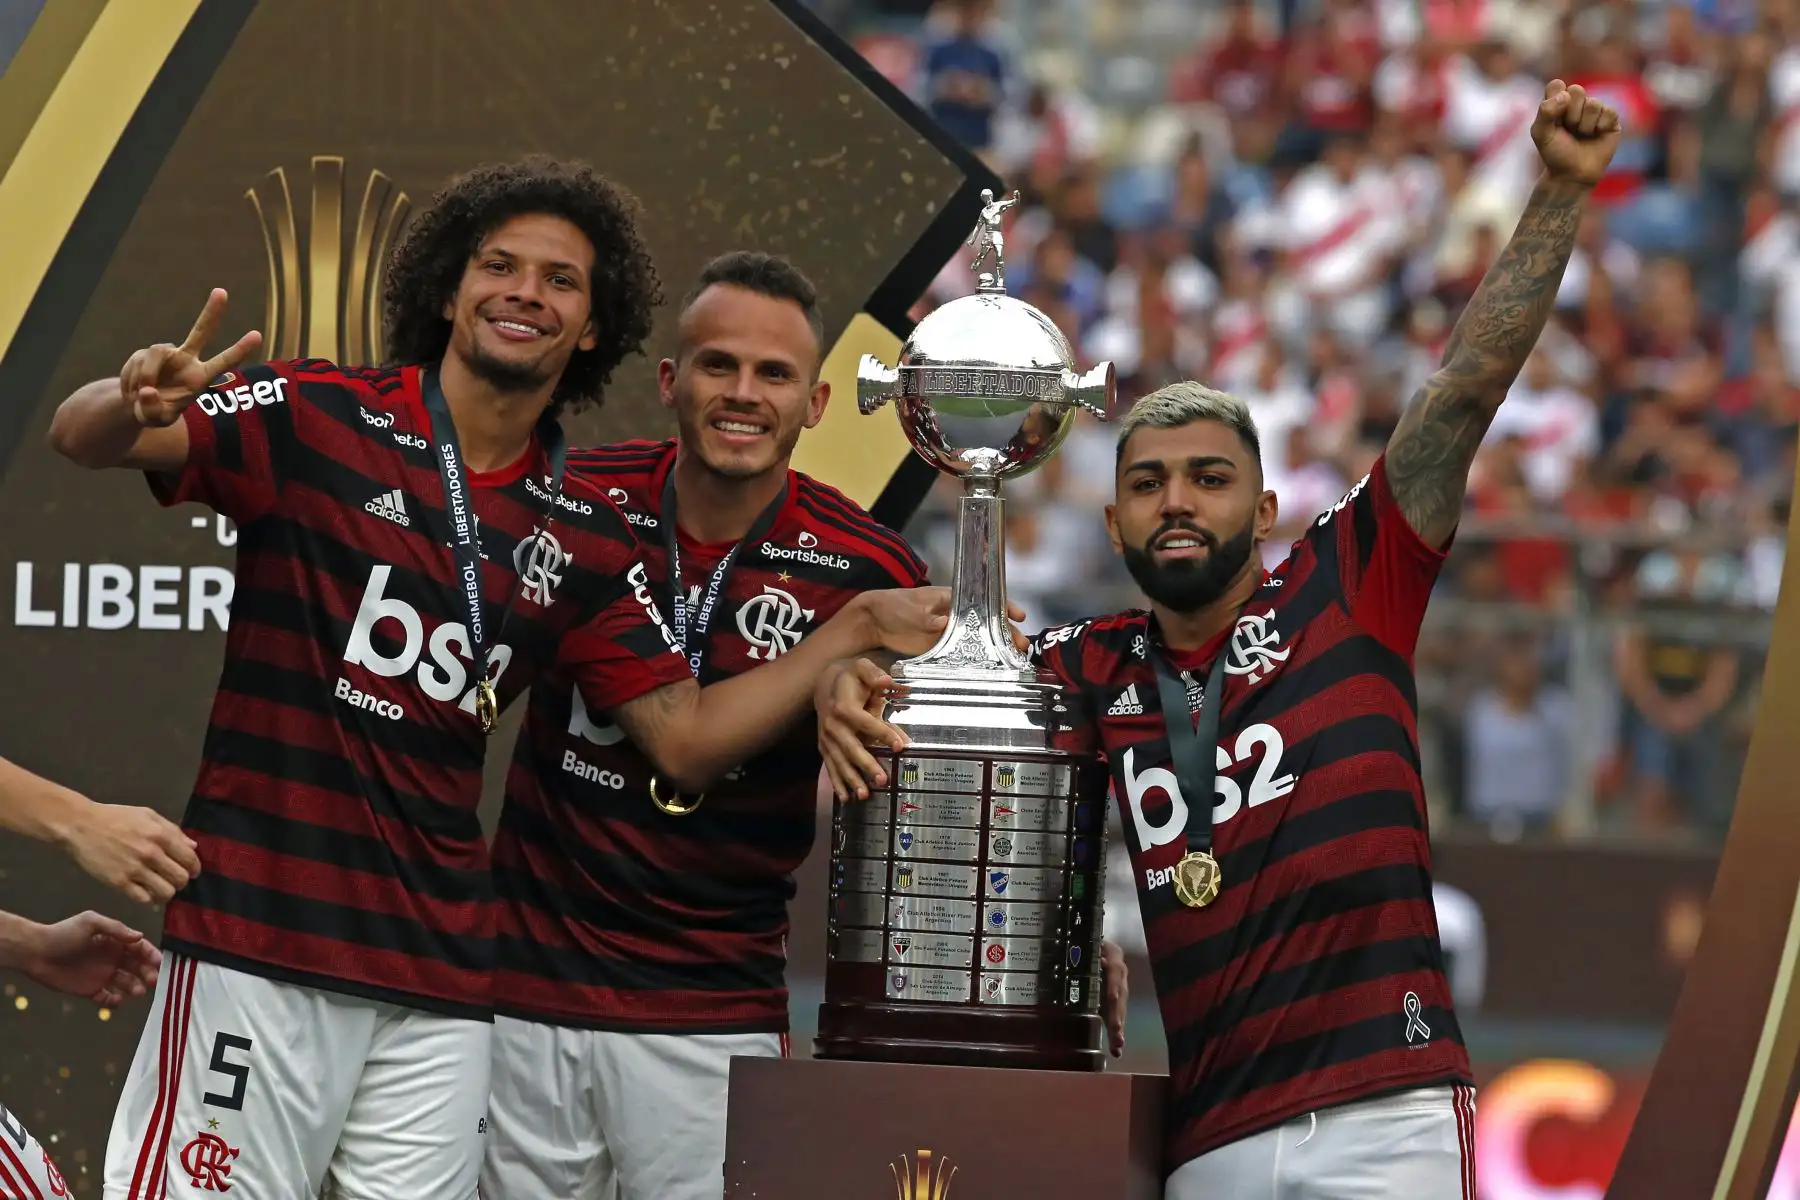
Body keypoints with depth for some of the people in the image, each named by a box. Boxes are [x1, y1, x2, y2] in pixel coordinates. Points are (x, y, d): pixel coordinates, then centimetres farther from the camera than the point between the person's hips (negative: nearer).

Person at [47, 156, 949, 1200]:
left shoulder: (585, 537, 13)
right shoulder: (320, 420, -1)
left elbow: (685, 740, 12)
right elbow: (82, 438, -11)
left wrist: (855, 632, 5)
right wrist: (134, 404, -35)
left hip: (443, 973, 5)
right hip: (260, 935, -5)